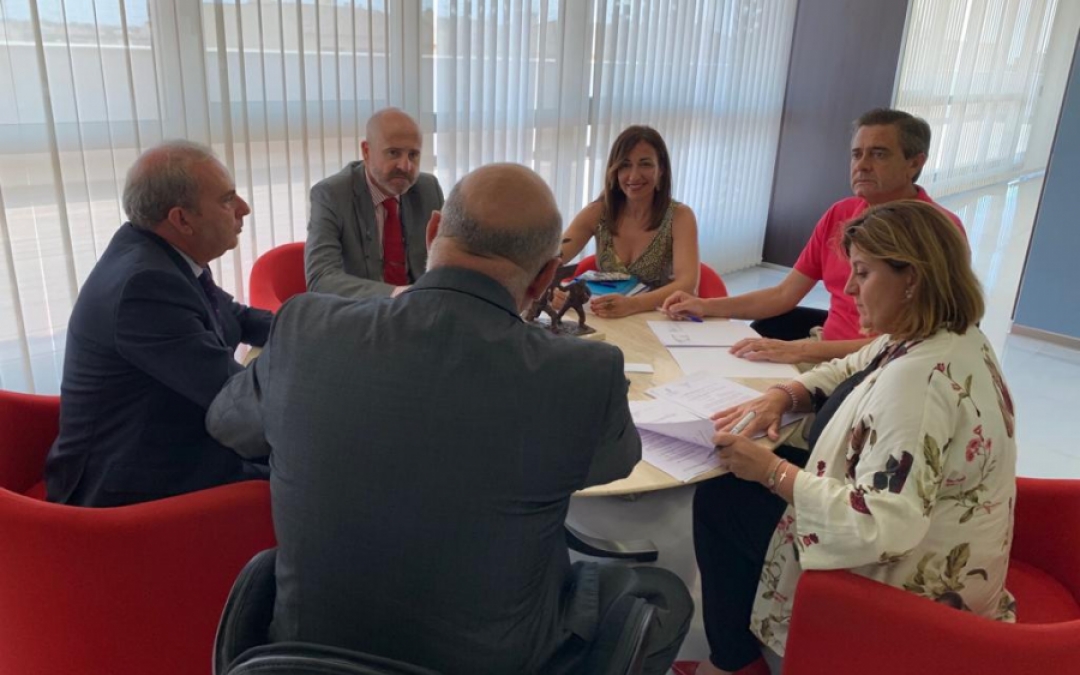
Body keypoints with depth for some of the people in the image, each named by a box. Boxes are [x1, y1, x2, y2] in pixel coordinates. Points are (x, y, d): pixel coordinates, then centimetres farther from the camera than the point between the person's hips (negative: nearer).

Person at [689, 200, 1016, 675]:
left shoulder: (918, 377, -33)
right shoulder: (948, 336, -1)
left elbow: (879, 526, -38)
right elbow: (849, 372, 13)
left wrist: (771, 471, -29)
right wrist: (783, 395, -6)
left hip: (906, 580, -9)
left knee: (718, 500, -2)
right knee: (741, 484, 14)